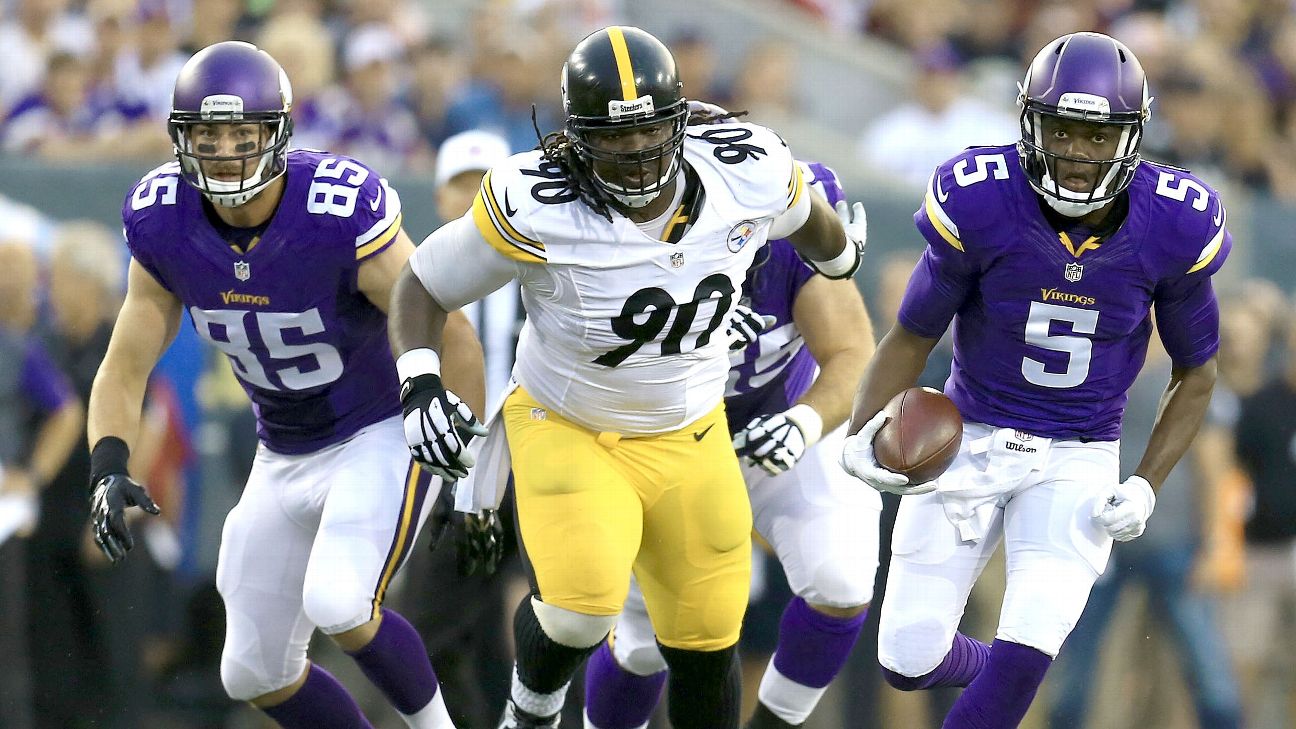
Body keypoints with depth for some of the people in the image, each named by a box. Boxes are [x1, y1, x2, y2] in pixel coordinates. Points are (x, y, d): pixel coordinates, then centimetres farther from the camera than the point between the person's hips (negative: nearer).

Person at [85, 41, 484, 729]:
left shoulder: (340, 211, -28)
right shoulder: (164, 223, -12)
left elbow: (450, 339, -19)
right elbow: (124, 371, -3)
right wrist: (108, 470, -20)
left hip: (383, 438, -6)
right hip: (285, 459, 6)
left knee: (339, 608, -30)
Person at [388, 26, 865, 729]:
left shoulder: (748, 171, -17)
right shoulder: (534, 207, -27)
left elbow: (804, 216, 10)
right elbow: (423, 284, -12)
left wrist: (841, 257, 31)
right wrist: (420, 383, -29)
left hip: (688, 441, 4)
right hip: (565, 429, -4)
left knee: (705, 644, 8)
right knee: (580, 605, -27)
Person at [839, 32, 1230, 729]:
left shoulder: (1172, 229, -14)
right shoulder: (981, 207, -19)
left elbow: (1195, 373, 2)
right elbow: (911, 337, -5)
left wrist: (1146, 487, -8)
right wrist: (863, 436, -23)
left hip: (1077, 461, 0)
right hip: (968, 438, 0)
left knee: (1028, 652, -18)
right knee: (908, 660, 2)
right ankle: (981, 666, 38)